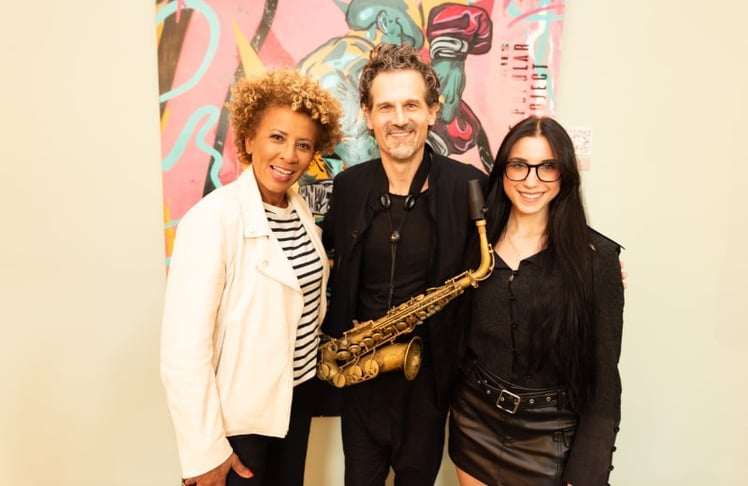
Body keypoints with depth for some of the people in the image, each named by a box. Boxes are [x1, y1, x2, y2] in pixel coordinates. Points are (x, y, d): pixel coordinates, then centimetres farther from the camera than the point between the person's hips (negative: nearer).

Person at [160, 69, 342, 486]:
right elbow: (184, 347, -22)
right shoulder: (214, 217, -22)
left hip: (296, 394, 7)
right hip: (237, 413, -6)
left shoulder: (299, 209, 0)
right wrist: (204, 450, -18)